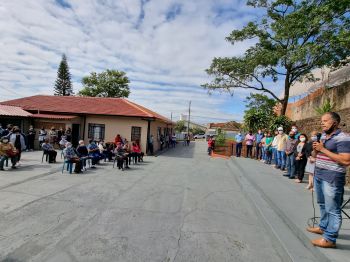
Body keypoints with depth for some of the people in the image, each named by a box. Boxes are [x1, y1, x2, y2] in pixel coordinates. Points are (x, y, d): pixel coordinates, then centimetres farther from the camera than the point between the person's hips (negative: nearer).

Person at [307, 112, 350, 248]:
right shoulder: (323, 136, 11)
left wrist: (323, 149, -22)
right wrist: (315, 149, -3)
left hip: (333, 178, -9)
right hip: (318, 175, 9)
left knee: (332, 209, 2)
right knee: (323, 205, 22)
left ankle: (330, 238, 11)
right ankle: (323, 227, 38)